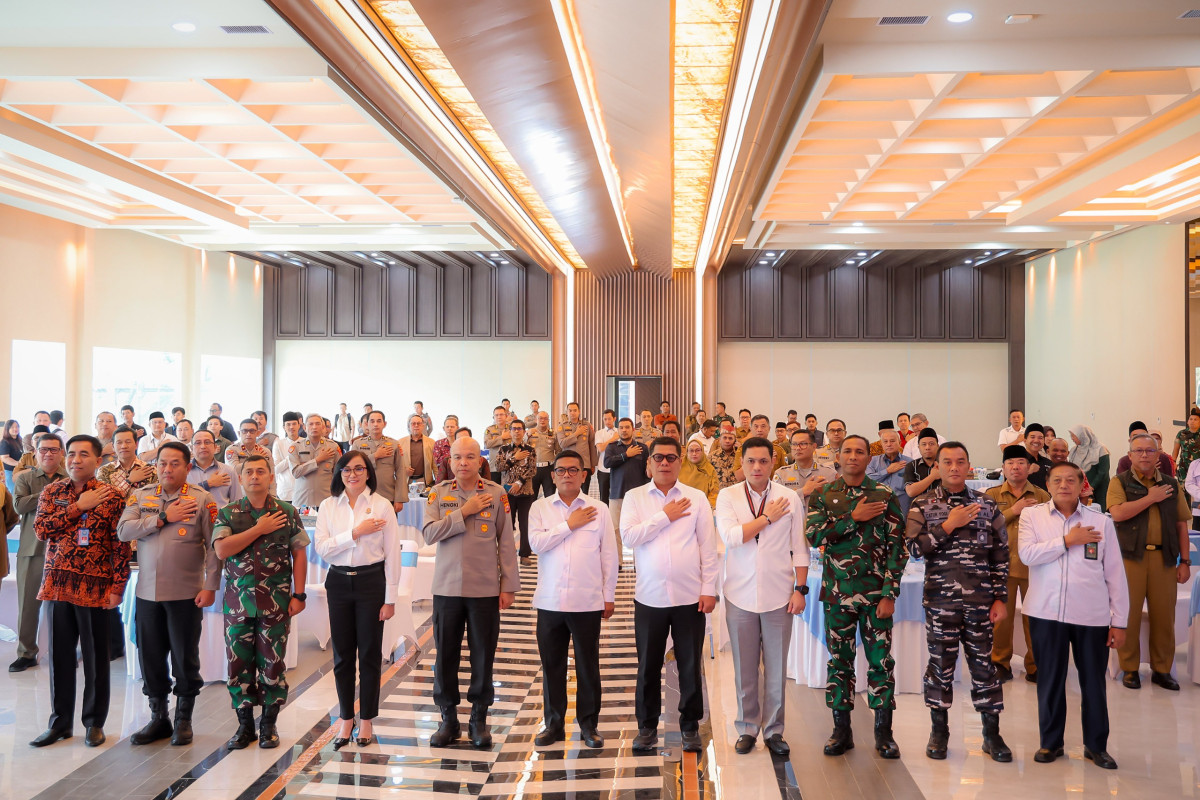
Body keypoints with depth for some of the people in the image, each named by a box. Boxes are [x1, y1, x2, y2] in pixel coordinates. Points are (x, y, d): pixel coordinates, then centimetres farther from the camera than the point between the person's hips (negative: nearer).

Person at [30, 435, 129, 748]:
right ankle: (60, 721, 23)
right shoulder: (52, 491, 7)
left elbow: (121, 545, -5)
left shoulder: (111, 496, -4)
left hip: (95, 587, -3)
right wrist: (79, 507, -13)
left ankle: (95, 722, 19)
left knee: (96, 657, 6)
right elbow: (41, 529, -6)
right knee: (59, 655, 10)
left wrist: (118, 586, -10)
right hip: (57, 583, 3)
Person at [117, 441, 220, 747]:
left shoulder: (202, 499, -4)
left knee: (185, 659, 5)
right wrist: (163, 518, -13)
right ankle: (158, 718, 27)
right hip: (147, 592, 4)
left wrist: (210, 586, -11)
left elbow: (213, 546, -6)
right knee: (150, 657, 11)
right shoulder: (140, 497, 7)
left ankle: (183, 719, 21)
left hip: (186, 594, -3)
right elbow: (123, 530, -6)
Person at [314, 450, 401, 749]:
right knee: (342, 654, 10)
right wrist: (354, 533, -17)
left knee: (370, 654, 5)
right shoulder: (328, 506, 5)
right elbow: (321, 548, -5)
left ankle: (367, 720, 19)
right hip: (339, 582, 2)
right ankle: (345, 719, 24)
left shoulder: (382, 505, -3)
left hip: (371, 581, -2)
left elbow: (392, 554, -4)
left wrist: (390, 598, -6)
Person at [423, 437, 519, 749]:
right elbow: (429, 534, -9)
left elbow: (506, 542, 1)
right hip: (447, 587, 1)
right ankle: (448, 719, 23)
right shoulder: (438, 493, 3)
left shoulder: (496, 494, 0)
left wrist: (509, 585, -2)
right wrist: (464, 512, -14)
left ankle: (479, 719, 20)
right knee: (445, 653, 8)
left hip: (485, 588, -1)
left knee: (483, 655, 5)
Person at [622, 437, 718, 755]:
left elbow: (708, 547, 1)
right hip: (650, 596, 0)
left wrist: (709, 589, -4)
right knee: (648, 666, 10)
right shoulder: (635, 497, 2)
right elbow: (629, 536, -12)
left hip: (690, 597, 0)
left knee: (690, 665, 9)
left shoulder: (696, 498, 2)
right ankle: (647, 727, 26)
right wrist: (665, 516, -11)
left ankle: (690, 726, 25)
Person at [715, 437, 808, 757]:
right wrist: (767, 517, -10)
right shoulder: (728, 496, -1)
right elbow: (730, 536, -16)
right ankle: (747, 727, 26)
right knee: (744, 668, 10)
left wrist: (800, 589, -2)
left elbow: (800, 548, 3)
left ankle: (774, 730, 23)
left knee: (776, 668, 8)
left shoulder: (790, 498, 1)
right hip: (740, 594, 0)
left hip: (778, 595, 0)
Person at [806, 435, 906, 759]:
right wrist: (854, 517, -15)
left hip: (875, 593, -1)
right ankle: (841, 730, 20)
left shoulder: (885, 496, 0)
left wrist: (889, 594, -9)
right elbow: (814, 535, -11)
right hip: (837, 593, 1)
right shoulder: (822, 495, 4)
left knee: (881, 660, 4)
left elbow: (897, 547, -3)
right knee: (839, 660, 8)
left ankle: (883, 732, 18)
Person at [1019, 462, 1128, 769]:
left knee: (1094, 681, 9)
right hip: (1047, 613, 0)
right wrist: (1067, 541, -11)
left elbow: (1115, 575, 3)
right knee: (1050, 679, 9)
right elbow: (1027, 554, -13)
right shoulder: (1032, 515, 2)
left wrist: (1119, 621, 2)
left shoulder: (1101, 522, 3)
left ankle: (1096, 745, 26)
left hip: (1092, 615, 1)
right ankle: (1051, 742, 24)